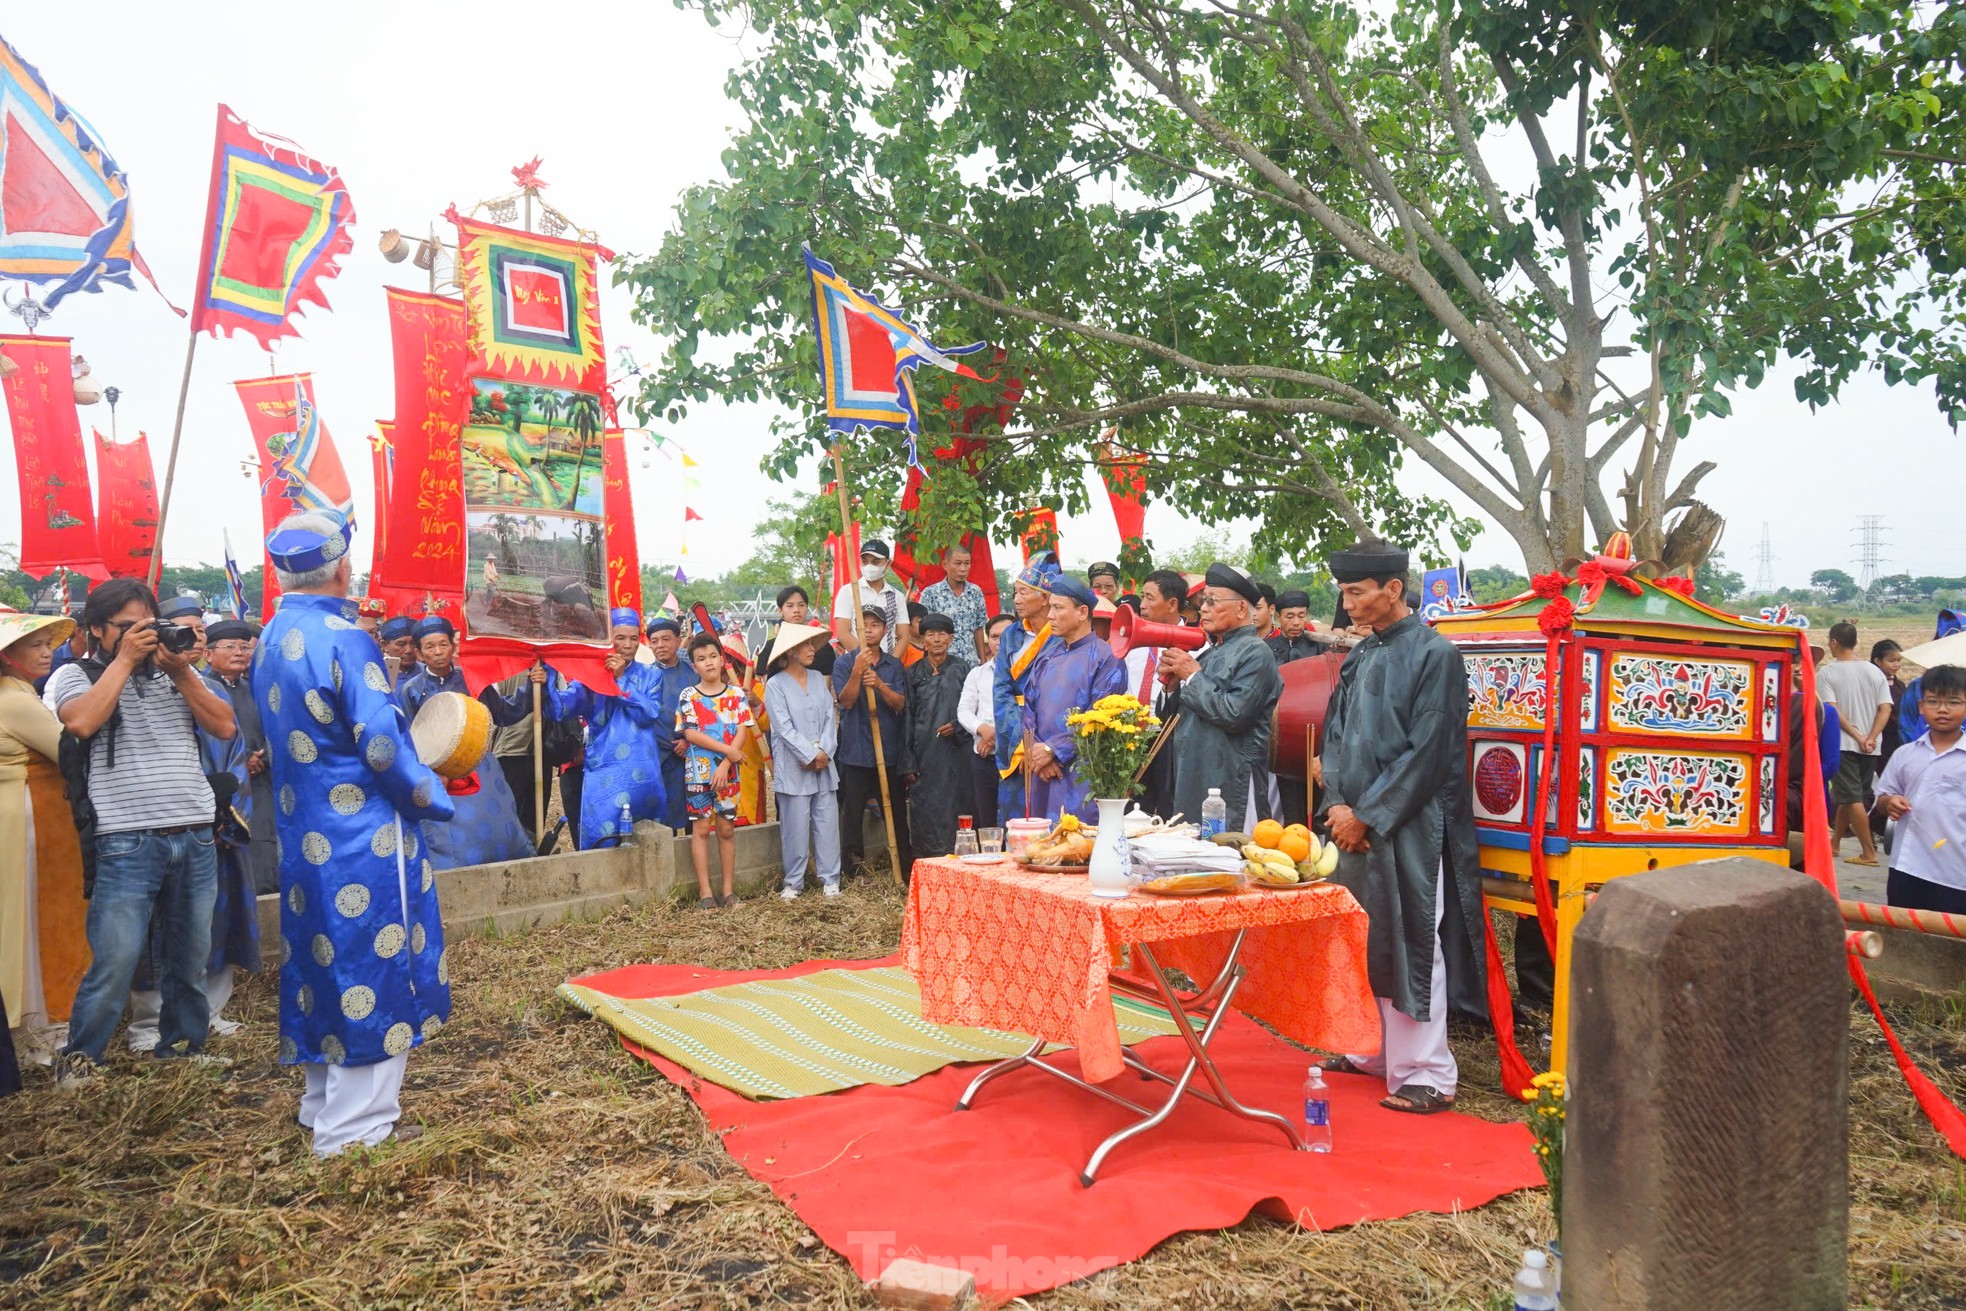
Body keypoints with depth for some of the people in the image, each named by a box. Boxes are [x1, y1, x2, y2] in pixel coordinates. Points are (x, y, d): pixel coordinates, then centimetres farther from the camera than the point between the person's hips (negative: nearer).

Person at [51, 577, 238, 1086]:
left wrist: (182, 672, -4)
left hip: (195, 837, 4)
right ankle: (79, 1058, 13)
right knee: (114, 961, -5)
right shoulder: (75, 675, 3)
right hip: (126, 844, -4)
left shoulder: (179, 671, 13)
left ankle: (183, 1046, 26)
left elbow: (225, 727, 4)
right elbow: (80, 722, -18)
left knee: (189, 960, 12)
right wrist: (124, 660, -11)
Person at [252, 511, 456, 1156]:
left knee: (323, 964, 18)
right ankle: (354, 1129, 6)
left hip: (304, 835, 9)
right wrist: (431, 798, -6)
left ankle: (324, 1105, 31)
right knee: (374, 970, 0)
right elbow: (381, 743, -21)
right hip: (364, 838, -9)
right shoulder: (344, 639, -19)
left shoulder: (270, 642, 8)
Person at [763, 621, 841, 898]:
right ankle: (793, 883, 12)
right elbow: (783, 727, -10)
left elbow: (830, 717, 6)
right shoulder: (776, 684, -5)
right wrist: (811, 756, -13)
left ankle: (830, 879, 14)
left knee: (828, 822, 5)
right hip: (793, 768, -4)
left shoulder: (818, 678, 10)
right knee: (796, 826, 0)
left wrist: (825, 751, -7)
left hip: (824, 765, 4)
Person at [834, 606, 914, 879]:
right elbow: (846, 701, -10)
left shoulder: (895, 666, 9)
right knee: (853, 810, 0)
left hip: (890, 751, 2)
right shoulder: (844, 664, 2)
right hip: (855, 751, -2)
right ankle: (853, 865, 10)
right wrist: (857, 672, -24)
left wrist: (879, 685, -19)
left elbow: (900, 704, -2)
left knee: (896, 810, 7)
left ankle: (906, 866, 15)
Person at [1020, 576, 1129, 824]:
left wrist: (1052, 749, -13)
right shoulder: (1048, 656, 15)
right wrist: (1034, 751, -4)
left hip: (1081, 776, -6)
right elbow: (1029, 707, 12)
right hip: (1043, 772, 6)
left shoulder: (1105, 657, -5)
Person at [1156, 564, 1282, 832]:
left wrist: (1193, 677, -12)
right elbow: (1177, 716, 20)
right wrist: (1172, 685, 1)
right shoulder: (1209, 653, 17)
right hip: (1190, 784, 8)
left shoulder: (1255, 653, -8)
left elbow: (1234, 714, -21)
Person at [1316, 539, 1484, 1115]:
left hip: (1409, 830, -7)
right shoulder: (1360, 656, 12)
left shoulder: (1434, 655, -11)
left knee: (1410, 946, -3)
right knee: (1362, 940, 14)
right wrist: (1337, 804, -2)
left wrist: (1367, 815, -14)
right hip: (1356, 824, 7)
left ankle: (1425, 1075, 6)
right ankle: (1370, 1051, 27)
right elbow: (1336, 732, 14)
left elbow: (1427, 753, -15)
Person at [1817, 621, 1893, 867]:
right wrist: (1871, 738, -7)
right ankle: (1834, 843, 26)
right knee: (1846, 796, 16)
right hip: (1871, 748, 5)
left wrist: (1857, 737, -12)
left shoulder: (1827, 673, -7)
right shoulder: (1875, 671, 7)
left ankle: (1869, 853, -6)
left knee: (1852, 798, -3)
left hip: (1843, 744, -5)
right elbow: (1885, 708, -1)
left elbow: (1832, 710, -15)